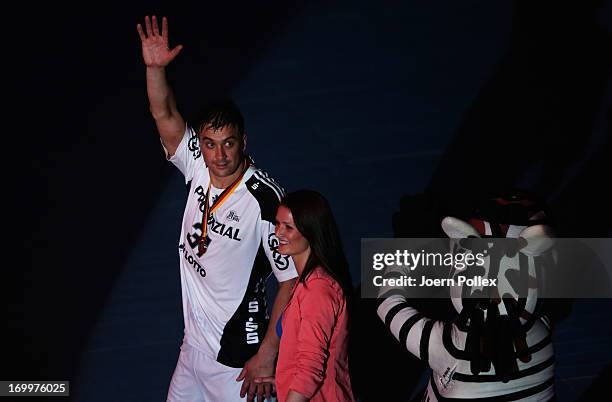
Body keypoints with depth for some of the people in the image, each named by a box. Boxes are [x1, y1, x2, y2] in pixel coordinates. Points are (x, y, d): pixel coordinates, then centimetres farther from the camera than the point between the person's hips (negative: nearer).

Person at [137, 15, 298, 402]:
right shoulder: (200, 167, -3)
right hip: (194, 343, 7)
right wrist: (155, 67, -22)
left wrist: (267, 354, -18)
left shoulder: (266, 199, -22)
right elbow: (165, 115, -4)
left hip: (237, 358, -7)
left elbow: (291, 279, -19)